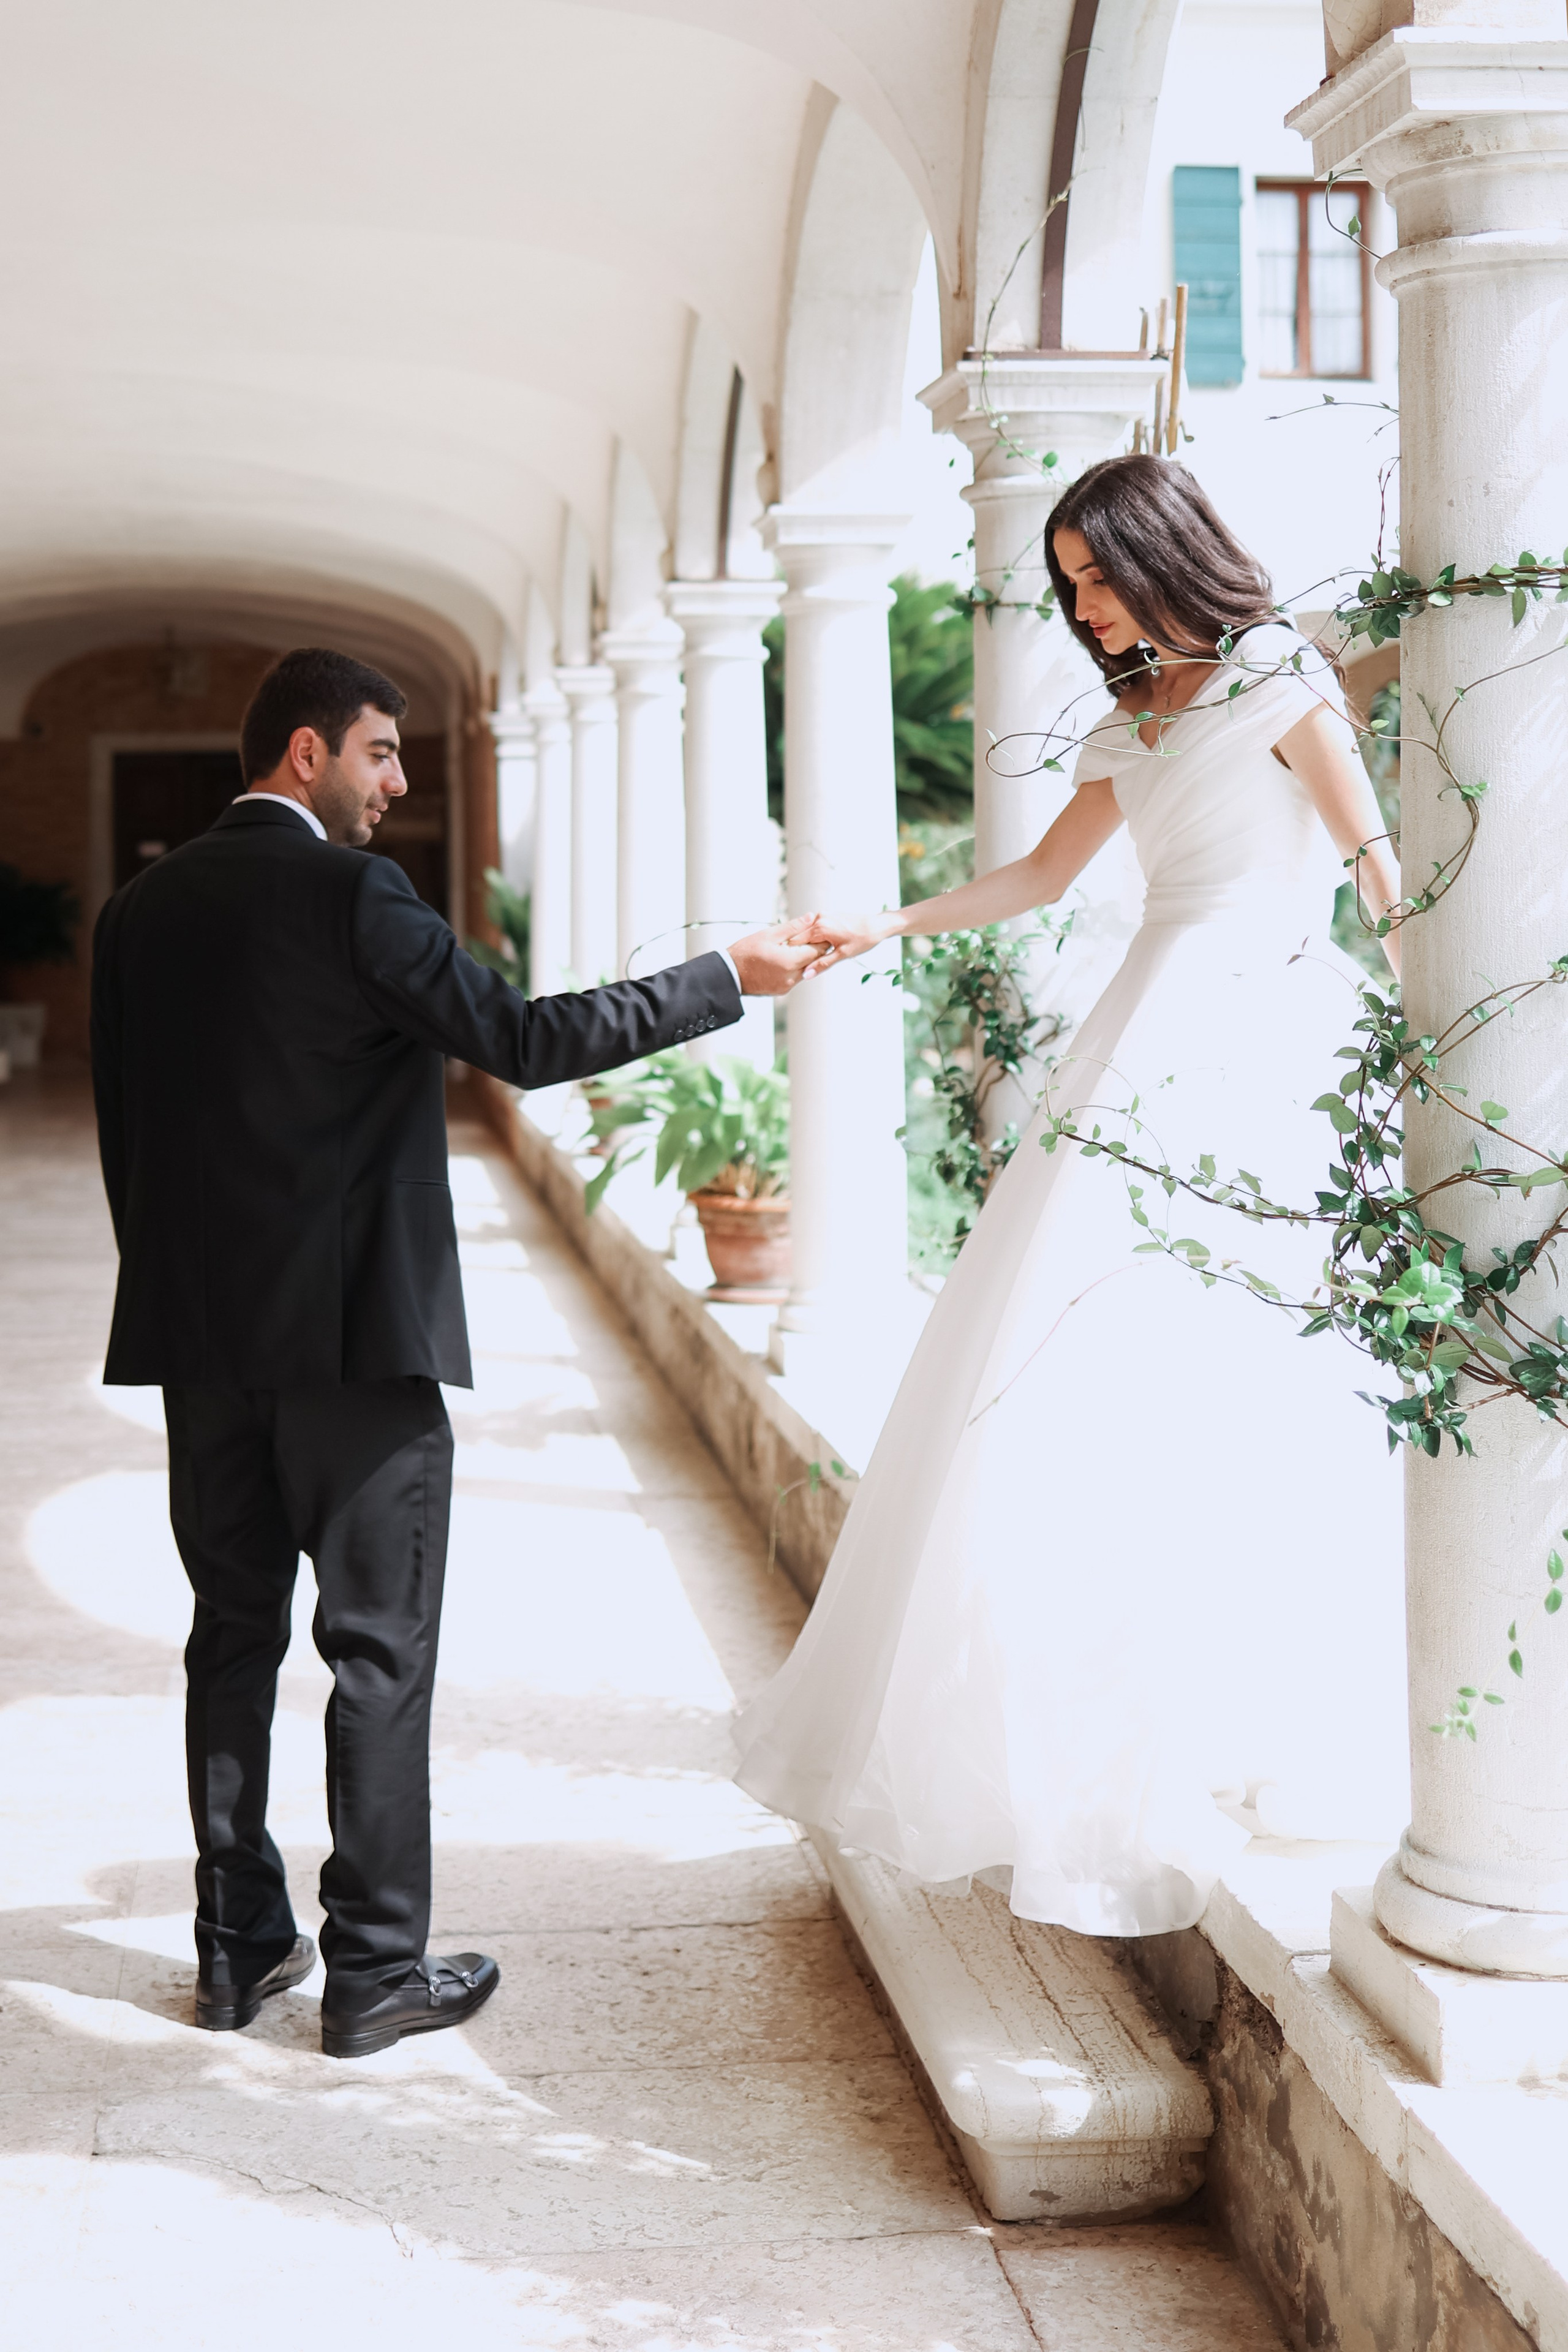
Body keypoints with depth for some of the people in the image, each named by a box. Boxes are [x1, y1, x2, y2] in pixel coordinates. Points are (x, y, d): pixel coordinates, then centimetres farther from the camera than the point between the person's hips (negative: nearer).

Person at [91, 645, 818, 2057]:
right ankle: (377, 1970, 6)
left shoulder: (143, 909, 9)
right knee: (381, 1650, 2)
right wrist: (730, 980, -9)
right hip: (358, 1332, -6)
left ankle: (238, 1948, 21)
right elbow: (524, 1041, -16)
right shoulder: (348, 894, -12)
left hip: (203, 1340, 7)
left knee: (235, 1634, 14)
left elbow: (123, 1126, 12)